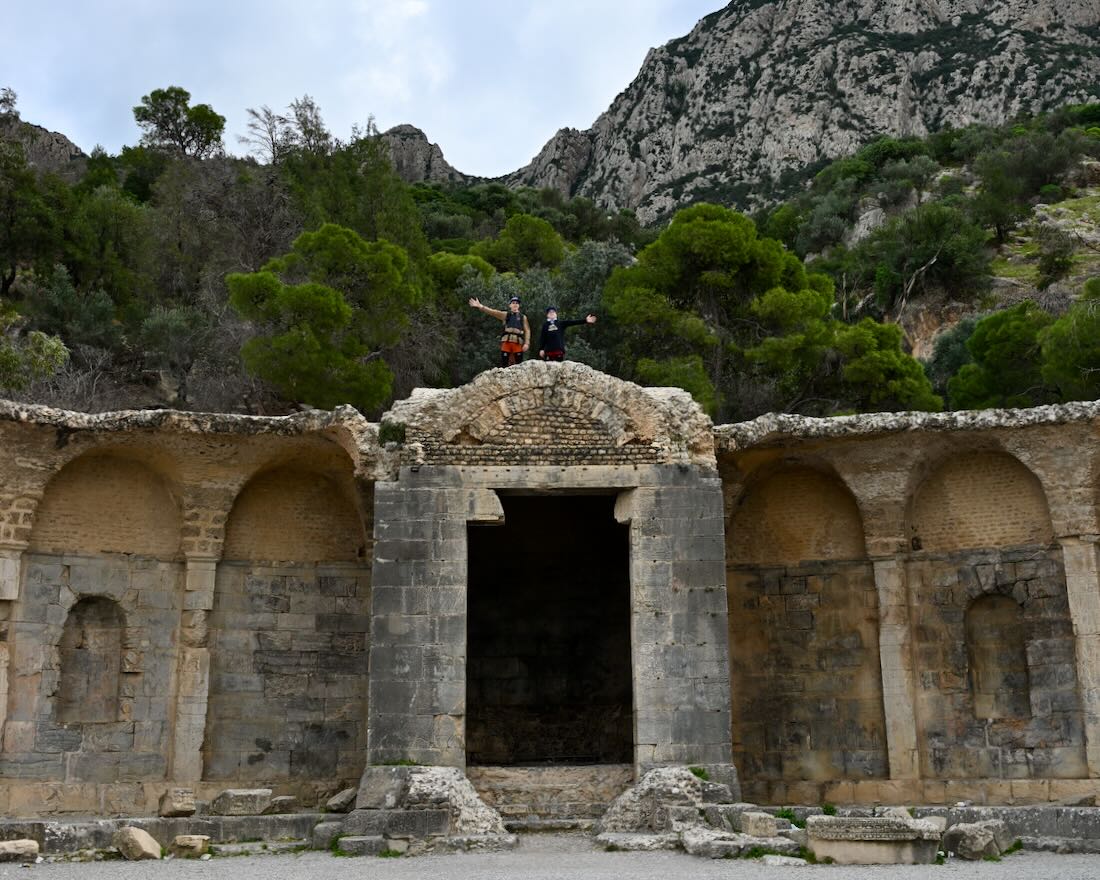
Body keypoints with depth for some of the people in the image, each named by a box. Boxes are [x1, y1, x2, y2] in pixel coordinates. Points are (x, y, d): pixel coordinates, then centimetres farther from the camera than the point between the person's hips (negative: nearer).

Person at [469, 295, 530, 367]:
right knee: (504, 364, -3)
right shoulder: (505, 315, 12)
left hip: (518, 343, 0)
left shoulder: (523, 317, 14)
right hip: (506, 342, 0)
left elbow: (527, 330, 9)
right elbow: (493, 312, 1)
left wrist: (527, 343, -4)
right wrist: (480, 306, -13)